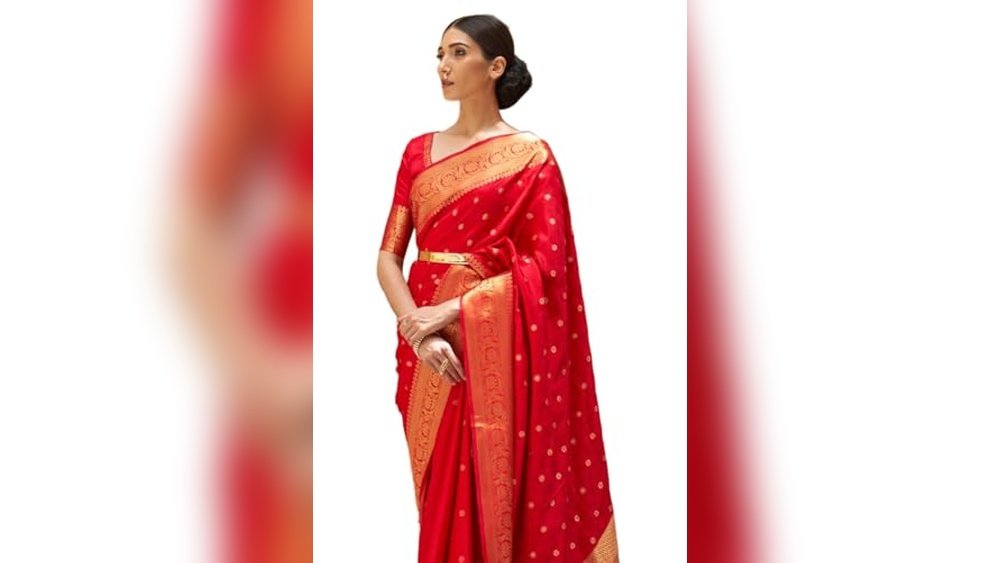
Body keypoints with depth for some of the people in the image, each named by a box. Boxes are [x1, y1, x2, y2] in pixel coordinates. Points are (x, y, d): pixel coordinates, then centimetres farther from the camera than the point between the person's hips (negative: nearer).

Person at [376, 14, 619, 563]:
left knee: (490, 490, -1)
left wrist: (452, 311, -16)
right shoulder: (419, 151, 10)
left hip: (495, 345, -4)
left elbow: (547, 261, -10)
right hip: (427, 347, 4)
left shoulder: (530, 155, -3)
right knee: (437, 493, 10)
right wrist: (417, 327, -13)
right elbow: (389, 254, 5)